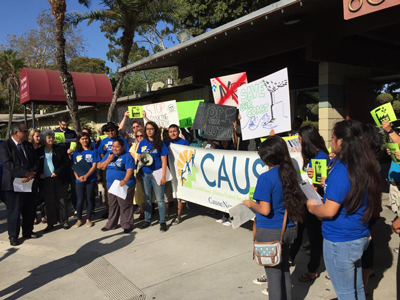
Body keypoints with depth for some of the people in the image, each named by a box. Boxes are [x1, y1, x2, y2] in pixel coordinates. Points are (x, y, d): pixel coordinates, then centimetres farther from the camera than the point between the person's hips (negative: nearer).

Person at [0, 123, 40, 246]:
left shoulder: (29, 145, 11)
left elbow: (35, 162, 6)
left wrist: (31, 174, -12)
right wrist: (26, 173, -19)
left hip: (30, 183, 5)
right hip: (13, 184, -5)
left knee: (30, 209, 12)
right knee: (14, 211, 3)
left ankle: (27, 231, 28)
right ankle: (13, 236, 17)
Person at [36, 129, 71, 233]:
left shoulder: (60, 149, 0)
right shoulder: (39, 151, 5)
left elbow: (67, 162, -3)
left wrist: (57, 172, -11)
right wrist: (39, 173, -6)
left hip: (60, 179, -1)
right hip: (46, 180, 1)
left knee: (62, 200, 5)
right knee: (49, 202, 5)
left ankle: (64, 221, 15)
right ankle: (50, 223, 15)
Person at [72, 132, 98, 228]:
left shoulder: (93, 151, 0)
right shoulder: (76, 152, 6)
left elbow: (94, 166, -5)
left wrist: (86, 176, -16)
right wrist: (78, 177, -12)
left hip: (91, 179, -1)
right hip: (79, 180, 1)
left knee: (90, 199, 6)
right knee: (79, 200, 2)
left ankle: (88, 219, 17)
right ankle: (79, 219, 17)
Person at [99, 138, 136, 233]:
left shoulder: (127, 156, -7)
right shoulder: (109, 154, 11)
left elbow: (130, 170, -17)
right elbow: (101, 167, 8)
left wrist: (125, 180, -32)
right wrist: (108, 160, -9)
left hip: (124, 185, -6)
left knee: (125, 205, -3)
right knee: (112, 205, 16)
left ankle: (127, 224, 8)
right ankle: (111, 224, 29)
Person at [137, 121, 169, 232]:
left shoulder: (160, 144, -3)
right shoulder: (142, 143, 8)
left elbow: (164, 161, -5)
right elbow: (139, 158, 14)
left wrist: (163, 176, -12)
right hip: (145, 174, 4)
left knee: (159, 199, 1)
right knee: (147, 199, 14)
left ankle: (162, 222, 9)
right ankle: (147, 220, 25)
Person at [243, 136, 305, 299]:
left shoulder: (265, 178, -20)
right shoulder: (290, 173, 0)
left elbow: (265, 210, -23)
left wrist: (251, 203, -4)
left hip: (269, 232, -7)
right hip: (288, 229, 7)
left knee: (274, 274, 9)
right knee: (284, 270, 22)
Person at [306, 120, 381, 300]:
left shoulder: (341, 170, -24)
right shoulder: (364, 166, 3)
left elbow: (329, 211, -25)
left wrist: (311, 207, -6)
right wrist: (327, 184, 12)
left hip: (340, 242, -8)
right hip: (360, 238, 8)